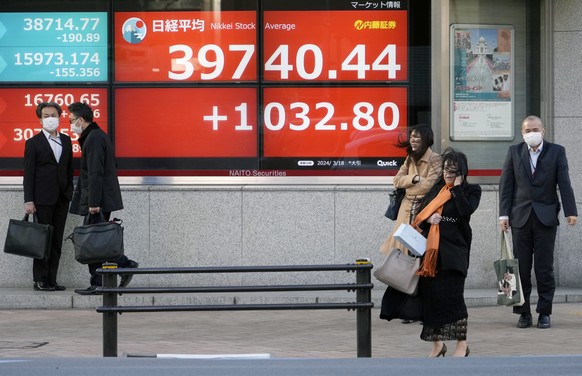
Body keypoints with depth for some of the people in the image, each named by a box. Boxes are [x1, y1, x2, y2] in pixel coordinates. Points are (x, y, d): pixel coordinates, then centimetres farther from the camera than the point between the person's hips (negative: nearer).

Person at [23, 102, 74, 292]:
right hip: (43, 198, -5)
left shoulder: (66, 141, 13)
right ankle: (40, 280, 1)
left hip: (61, 198, 5)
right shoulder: (33, 143, -2)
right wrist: (28, 201, -11)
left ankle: (51, 279, 9)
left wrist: (70, 191, 8)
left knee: (56, 240, 5)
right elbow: (28, 174, -5)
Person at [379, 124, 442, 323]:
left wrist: (407, 184, -3)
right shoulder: (410, 159, 17)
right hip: (407, 211, 7)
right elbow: (397, 180, 9)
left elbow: (429, 185, -17)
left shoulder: (435, 159, -6)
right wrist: (414, 179, -9)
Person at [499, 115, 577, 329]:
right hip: (521, 216, 1)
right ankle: (523, 313, 9)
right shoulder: (514, 152, 8)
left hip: (546, 217, -1)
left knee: (544, 269, 0)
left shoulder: (557, 152, 3)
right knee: (521, 268, 2)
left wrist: (570, 211, -11)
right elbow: (506, 185, 5)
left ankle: (544, 312, 8)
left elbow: (564, 183, -2)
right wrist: (504, 214, -3)